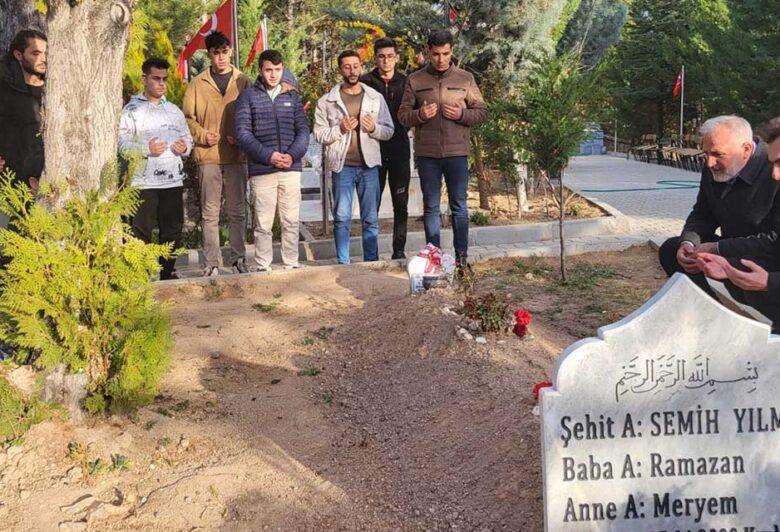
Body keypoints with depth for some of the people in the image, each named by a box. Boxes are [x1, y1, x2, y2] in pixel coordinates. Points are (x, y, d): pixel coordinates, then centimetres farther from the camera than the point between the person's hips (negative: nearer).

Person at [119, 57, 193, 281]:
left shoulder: (174, 111, 18)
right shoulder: (132, 110, 2)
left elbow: (188, 138, 24)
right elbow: (122, 144, -6)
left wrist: (184, 147, 1)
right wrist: (146, 149, -21)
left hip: (173, 180, 5)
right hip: (144, 182, -5)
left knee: (172, 229, 8)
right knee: (141, 231, -5)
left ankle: (168, 272, 20)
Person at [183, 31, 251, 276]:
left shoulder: (243, 82, 8)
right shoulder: (198, 84, 6)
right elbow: (187, 117, 7)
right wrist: (201, 135, -9)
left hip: (237, 155, 1)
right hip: (208, 156, 0)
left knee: (237, 211, 7)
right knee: (210, 213, 2)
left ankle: (238, 258, 16)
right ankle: (211, 263, 7)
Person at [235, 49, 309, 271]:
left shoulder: (292, 95, 12)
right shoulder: (248, 96, 3)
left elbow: (303, 129, 8)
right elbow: (243, 133, -3)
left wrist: (293, 155, -9)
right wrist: (268, 155, -13)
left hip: (291, 168, 2)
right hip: (261, 170, -2)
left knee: (291, 222, 6)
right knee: (263, 224, 1)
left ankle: (291, 265, 16)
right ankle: (262, 268, 9)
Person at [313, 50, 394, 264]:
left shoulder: (376, 98, 9)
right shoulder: (327, 101, 4)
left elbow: (389, 131, 8)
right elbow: (319, 134, 1)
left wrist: (374, 128, -12)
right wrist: (340, 129, -14)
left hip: (369, 165, 1)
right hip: (342, 166, -1)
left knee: (371, 219, 5)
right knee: (342, 218, 0)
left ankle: (372, 263, 12)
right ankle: (343, 263, 7)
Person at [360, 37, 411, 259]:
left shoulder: (405, 83, 8)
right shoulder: (366, 82, 1)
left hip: (399, 151, 2)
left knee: (401, 205, 5)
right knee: (372, 205, 1)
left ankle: (399, 250, 12)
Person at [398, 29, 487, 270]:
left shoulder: (465, 79, 5)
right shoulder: (415, 80, 5)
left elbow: (482, 112, 7)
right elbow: (403, 115, 6)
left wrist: (462, 114, -11)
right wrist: (420, 115, -14)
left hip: (457, 153, 0)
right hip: (427, 155, 1)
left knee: (459, 206, 4)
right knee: (431, 207, 7)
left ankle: (461, 257, 11)